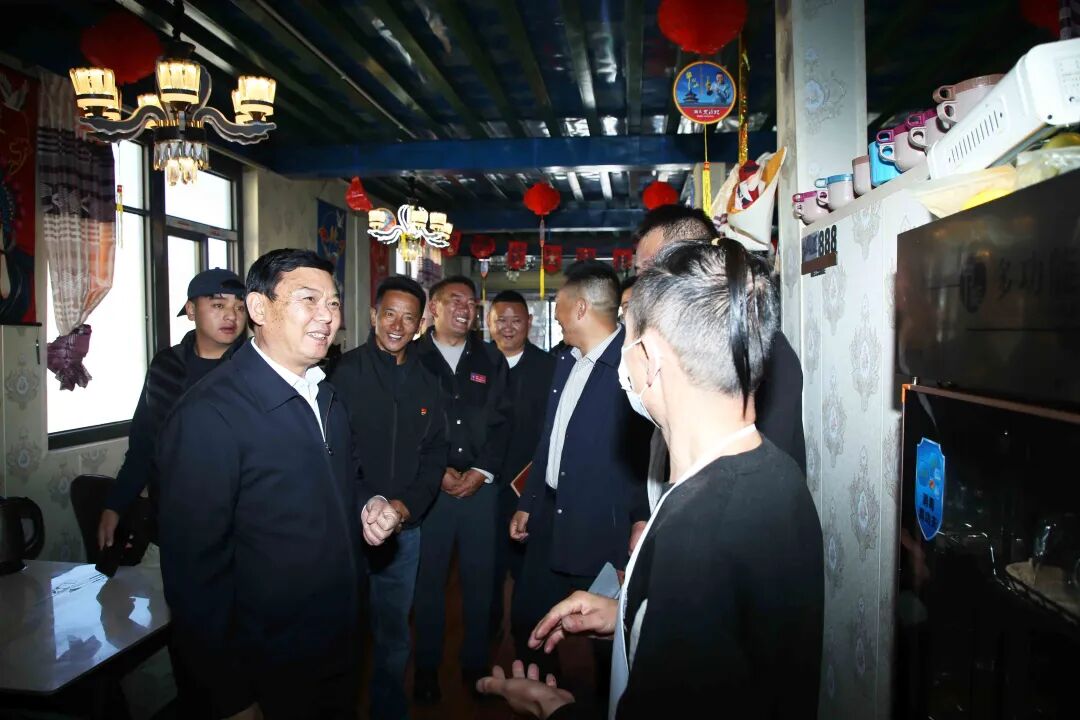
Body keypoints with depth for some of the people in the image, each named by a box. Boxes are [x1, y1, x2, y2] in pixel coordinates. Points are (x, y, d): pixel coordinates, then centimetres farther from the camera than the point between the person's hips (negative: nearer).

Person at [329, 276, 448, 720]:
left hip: (405, 527, 4)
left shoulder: (425, 382, 6)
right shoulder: (344, 373, -9)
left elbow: (434, 452, 8)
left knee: (394, 631, 17)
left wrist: (409, 504, -5)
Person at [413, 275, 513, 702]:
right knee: (429, 579, 6)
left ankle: (476, 666, 23)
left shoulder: (491, 361, 10)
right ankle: (427, 670, 21)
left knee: (480, 579, 8)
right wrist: (437, 473, -9)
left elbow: (501, 422, 5)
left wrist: (481, 472, -5)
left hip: (481, 485, 2)